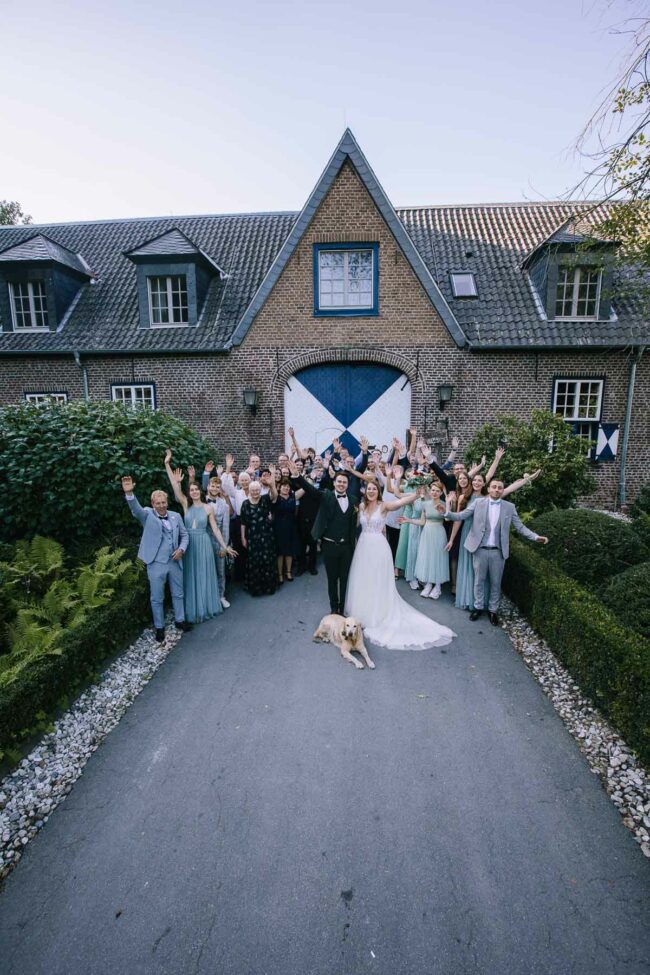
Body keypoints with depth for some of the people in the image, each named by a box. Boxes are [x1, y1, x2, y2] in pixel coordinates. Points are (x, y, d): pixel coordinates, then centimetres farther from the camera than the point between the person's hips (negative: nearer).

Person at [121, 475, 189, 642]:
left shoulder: (175, 516, 5)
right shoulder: (147, 515, -4)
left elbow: (184, 534, 11)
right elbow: (136, 509, -25)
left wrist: (181, 549, -7)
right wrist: (129, 493, -43)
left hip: (174, 562, 3)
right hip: (156, 564, -3)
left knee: (178, 594, 17)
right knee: (157, 598, 8)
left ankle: (179, 620, 36)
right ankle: (159, 627, 25)